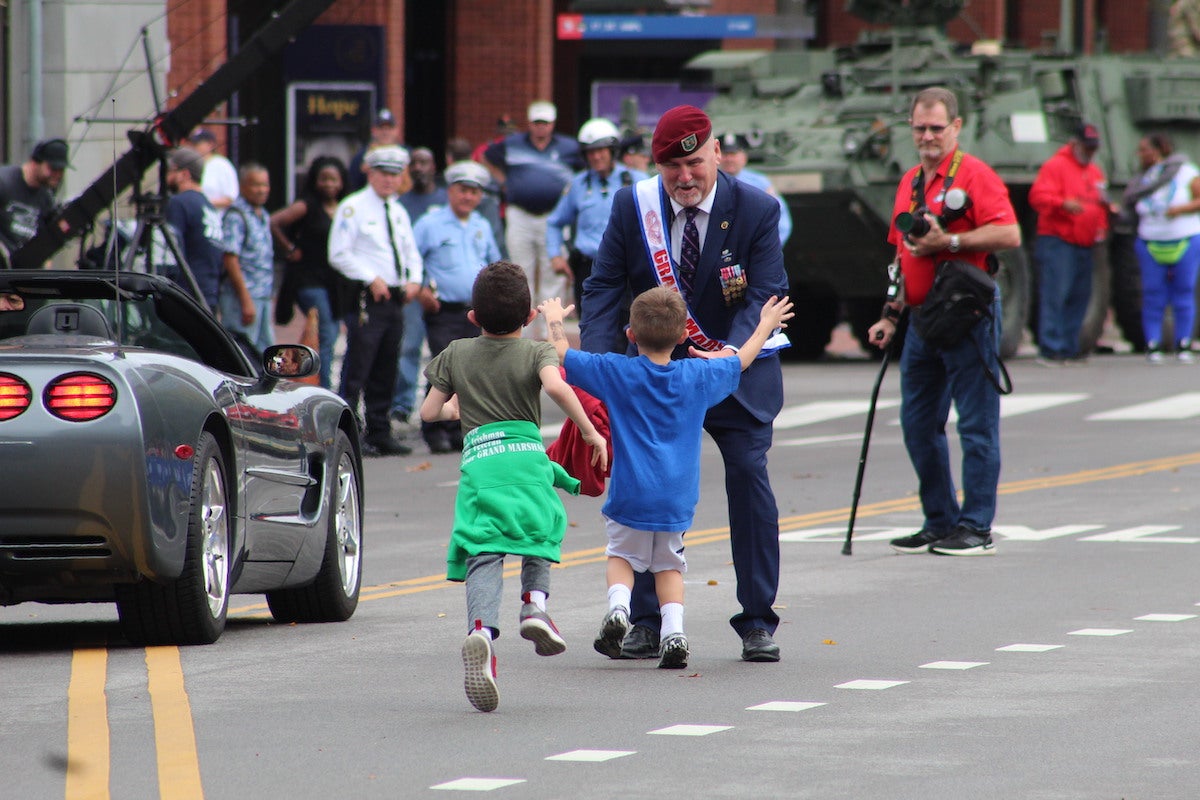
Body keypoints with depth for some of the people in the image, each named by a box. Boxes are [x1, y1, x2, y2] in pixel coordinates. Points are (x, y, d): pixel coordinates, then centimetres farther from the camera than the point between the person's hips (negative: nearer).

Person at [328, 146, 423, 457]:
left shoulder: (399, 212, 18)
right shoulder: (353, 208, -4)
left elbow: (411, 252, 24)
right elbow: (339, 254, -11)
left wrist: (414, 280, 4)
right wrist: (372, 279, -17)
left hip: (396, 299, 7)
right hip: (367, 299, -7)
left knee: (385, 373, 11)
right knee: (356, 370, -11)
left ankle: (379, 433, 16)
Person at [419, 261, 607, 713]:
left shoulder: (456, 355, 15)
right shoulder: (537, 352, 7)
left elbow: (429, 411, 18)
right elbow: (556, 386, -14)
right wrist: (590, 432, -7)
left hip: (478, 458, 0)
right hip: (527, 455, 0)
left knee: (483, 555, -9)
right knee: (540, 529, 25)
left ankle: (481, 629, -33)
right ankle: (535, 602, 2)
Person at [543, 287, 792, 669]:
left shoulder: (616, 372, -6)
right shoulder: (698, 376, 2)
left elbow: (561, 353, -1)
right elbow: (741, 361, 20)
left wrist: (554, 319, 19)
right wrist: (765, 325, 36)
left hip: (630, 493, -2)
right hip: (676, 497, 2)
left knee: (622, 555, 16)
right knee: (669, 563, 16)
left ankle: (618, 606, -11)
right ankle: (673, 630, -2)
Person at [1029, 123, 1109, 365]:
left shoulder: (1095, 172, 21)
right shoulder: (1055, 166, -4)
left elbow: (1100, 205, 32)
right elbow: (1038, 196, -16)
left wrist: (1101, 227, 14)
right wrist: (1063, 204, -32)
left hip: (1084, 244, 8)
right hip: (1057, 242, -8)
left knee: (1080, 296, 8)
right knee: (1055, 294, -12)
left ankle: (1069, 348, 14)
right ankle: (1051, 349, -15)